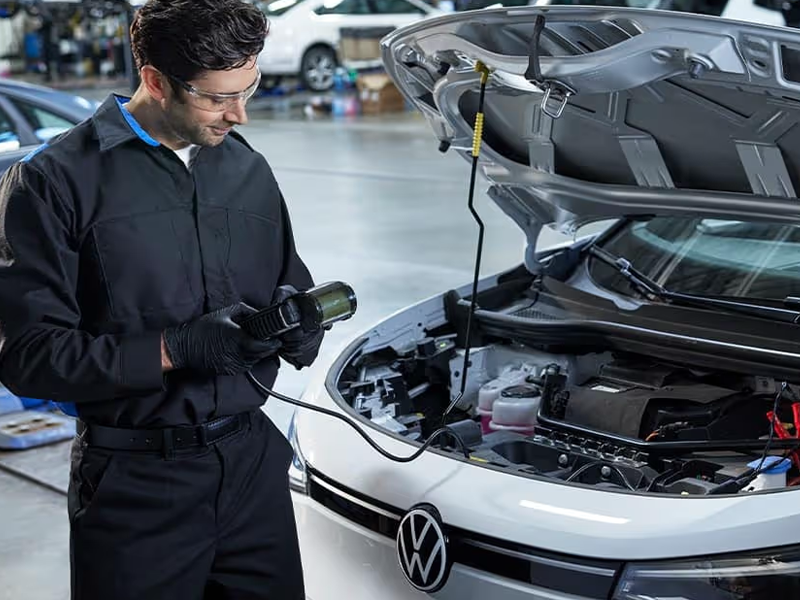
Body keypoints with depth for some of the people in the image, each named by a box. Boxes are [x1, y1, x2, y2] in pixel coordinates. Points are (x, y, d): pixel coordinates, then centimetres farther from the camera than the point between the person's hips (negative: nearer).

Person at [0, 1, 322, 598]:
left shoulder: (249, 169, 10)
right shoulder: (56, 181, -10)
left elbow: (292, 289, 17)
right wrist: (178, 347, -23)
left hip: (252, 462, 5)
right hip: (135, 483, -5)